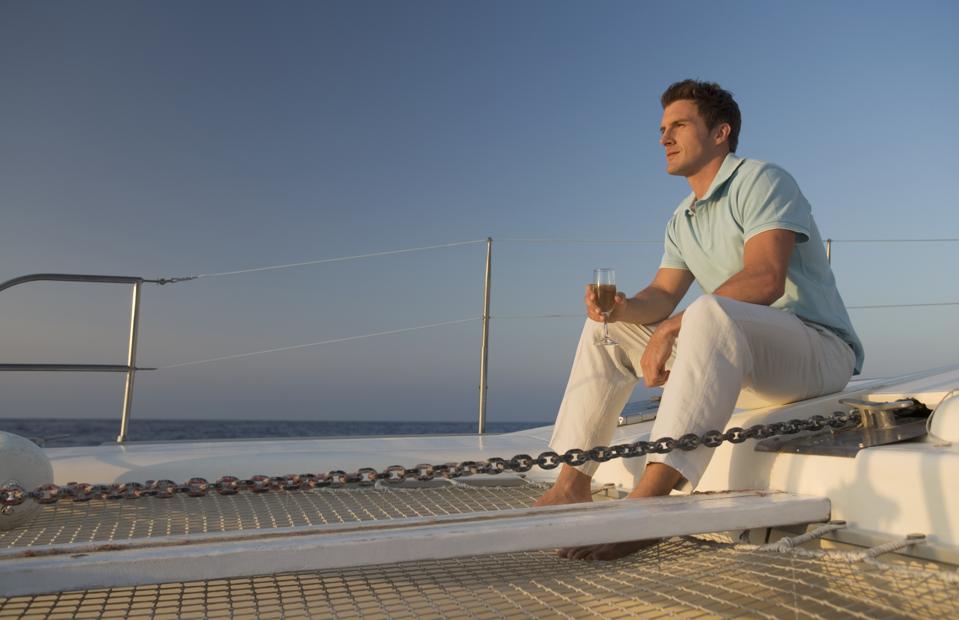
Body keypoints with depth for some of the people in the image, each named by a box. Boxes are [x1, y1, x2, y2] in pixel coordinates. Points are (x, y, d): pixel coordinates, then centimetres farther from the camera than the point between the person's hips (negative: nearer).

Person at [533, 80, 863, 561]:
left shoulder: (760, 180, -9)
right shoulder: (682, 220, 17)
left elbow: (764, 279, -24)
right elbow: (662, 294, 7)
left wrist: (672, 328, -28)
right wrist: (623, 308, -16)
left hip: (819, 348, -8)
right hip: (730, 357, 9)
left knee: (710, 314, -39)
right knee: (606, 330, 5)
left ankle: (647, 503, -46)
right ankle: (571, 485, -5)